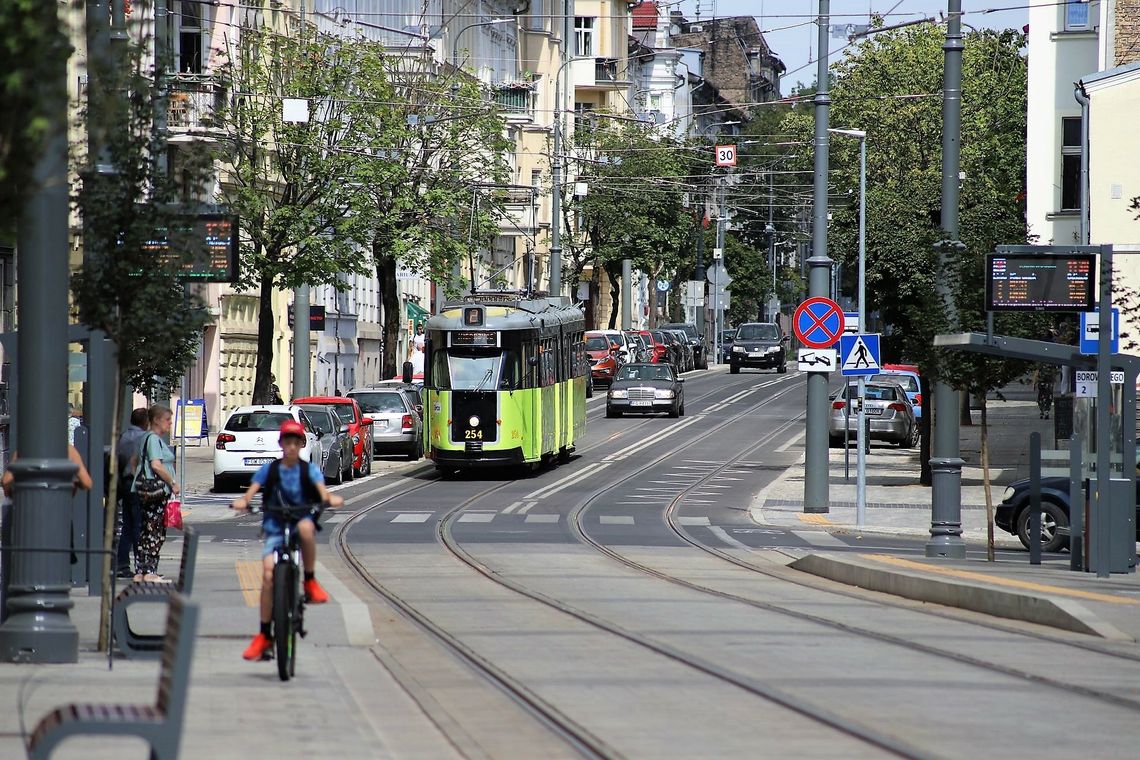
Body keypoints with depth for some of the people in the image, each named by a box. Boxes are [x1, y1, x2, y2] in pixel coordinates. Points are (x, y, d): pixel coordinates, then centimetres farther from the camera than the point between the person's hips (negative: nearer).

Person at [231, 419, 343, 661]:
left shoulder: (309, 470, 5)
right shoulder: (269, 470, 6)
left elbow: (322, 490, -10)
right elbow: (251, 491, -6)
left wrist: (330, 498, -34)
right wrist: (242, 501, -28)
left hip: (301, 521, -1)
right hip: (275, 529, 1)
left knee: (306, 527, -38)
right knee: (268, 575, -15)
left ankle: (310, 581, -19)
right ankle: (264, 635, -6)